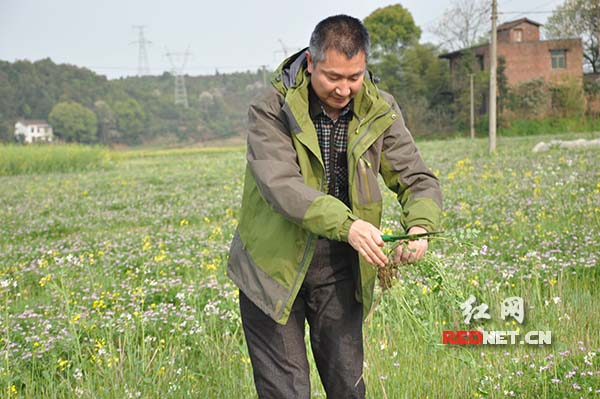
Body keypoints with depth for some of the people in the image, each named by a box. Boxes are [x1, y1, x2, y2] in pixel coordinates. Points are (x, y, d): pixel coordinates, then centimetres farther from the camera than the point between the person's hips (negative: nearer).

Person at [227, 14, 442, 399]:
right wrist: (347, 224, -41)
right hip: (276, 267, -3)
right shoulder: (271, 111, -15)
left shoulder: (379, 111, -2)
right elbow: (280, 184, -28)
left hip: (340, 270, 3)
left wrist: (420, 226, -23)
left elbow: (419, 179, 0)